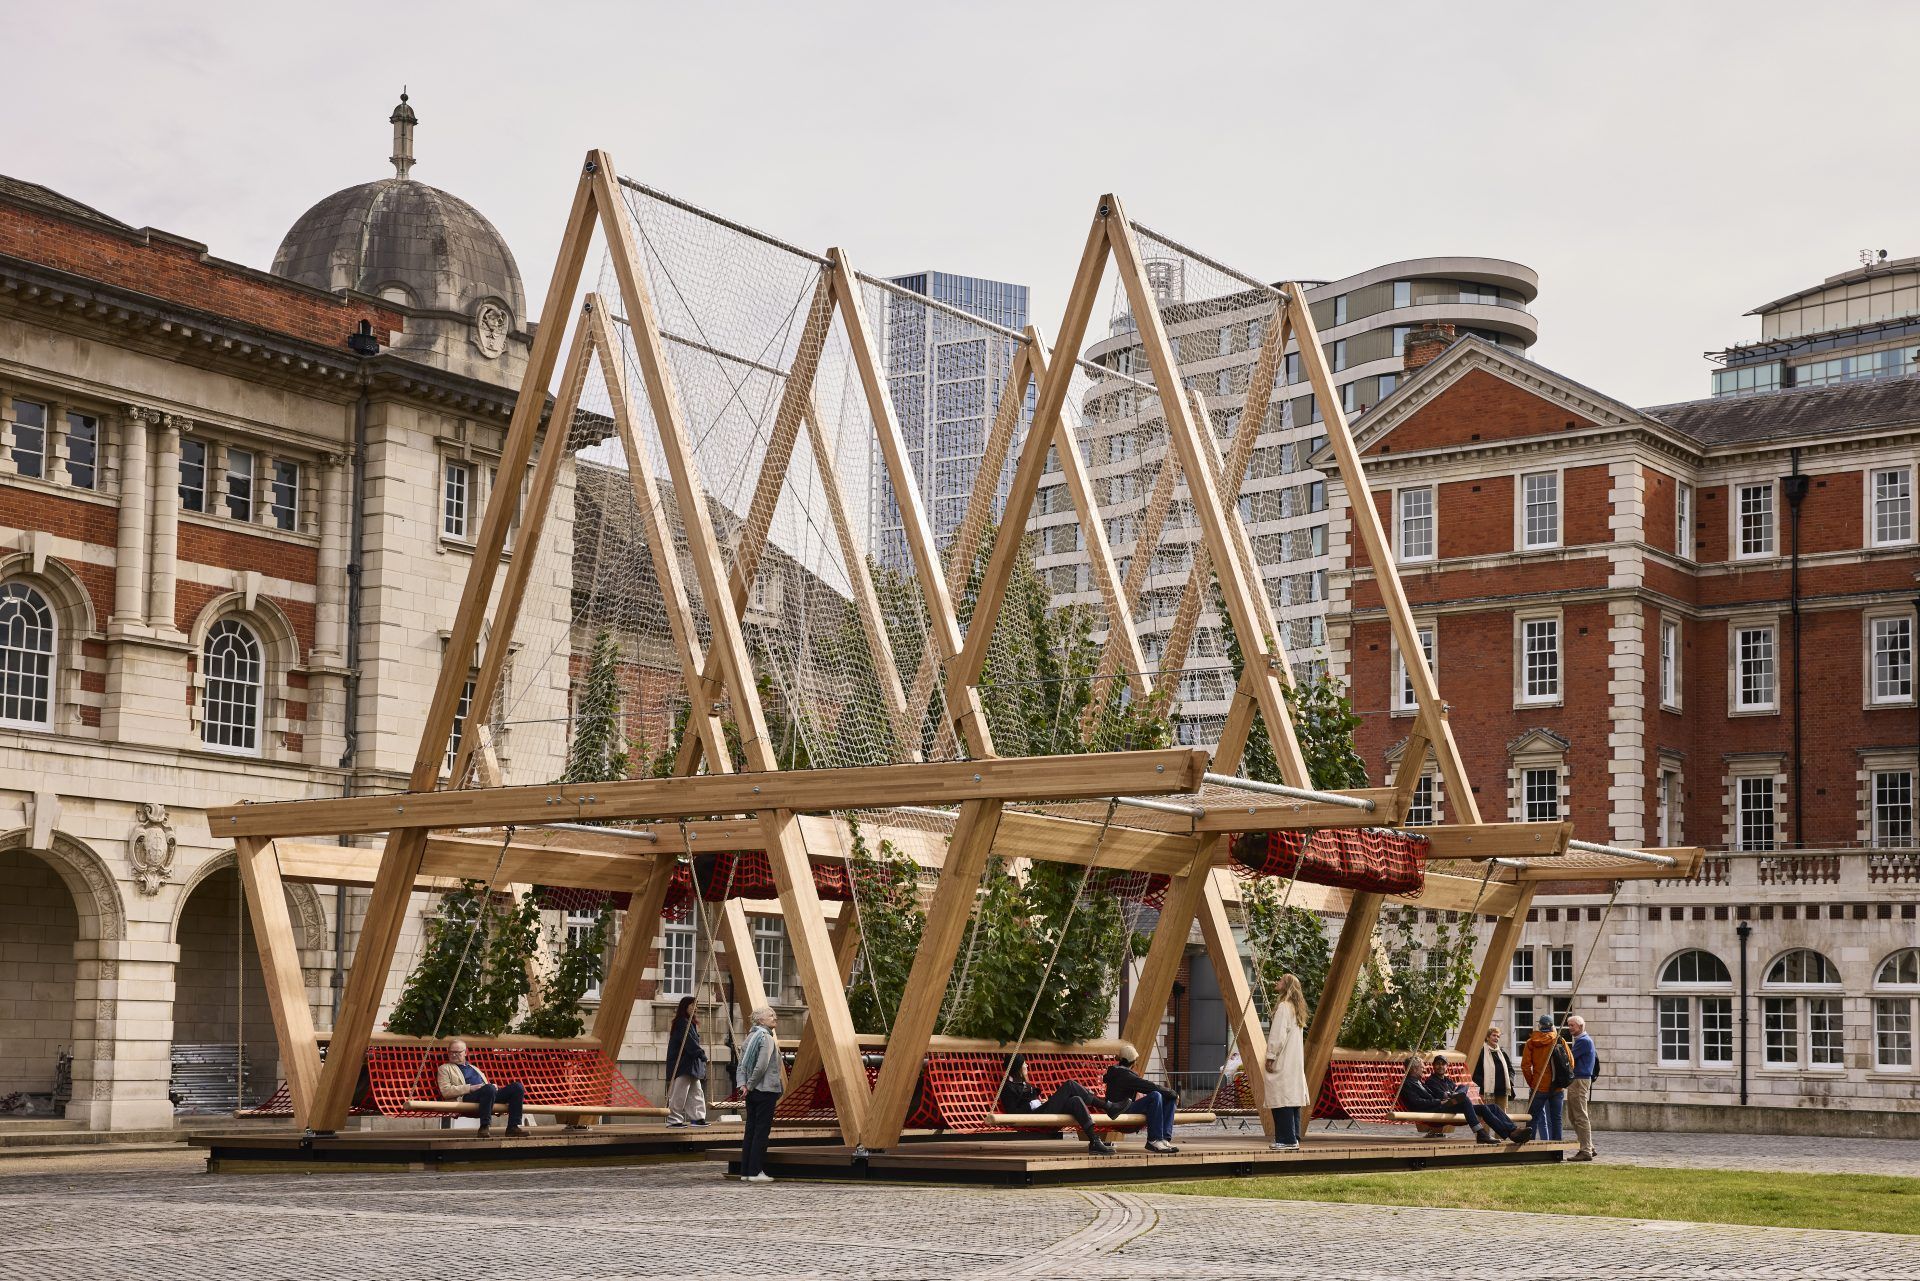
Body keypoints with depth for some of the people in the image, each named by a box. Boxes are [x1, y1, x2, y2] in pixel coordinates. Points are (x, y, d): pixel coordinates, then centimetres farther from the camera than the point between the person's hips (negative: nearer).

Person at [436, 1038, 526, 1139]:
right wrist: (470, 1088, -10)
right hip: (468, 1097, -6)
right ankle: (484, 1127, -38)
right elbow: (445, 1091, 1)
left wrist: (494, 1087, 5)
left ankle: (513, 1126, -23)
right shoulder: (445, 1068, 17)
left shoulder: (474, 1068, 35)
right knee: (489, 1088, -39)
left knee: (517, 1086, -16)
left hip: (490, 1094, 6)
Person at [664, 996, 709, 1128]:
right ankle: (674, 1120, -4)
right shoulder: (682, 1023, -13)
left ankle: (697, 1117, 12)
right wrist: (702, 1054, -13)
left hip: (691, 1065, 10)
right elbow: (689, 1043, -19)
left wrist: (700, 1054, 5)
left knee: (696, 1092, 9)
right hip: (682, 1064, -10)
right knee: (679, 1092, -7)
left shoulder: (690, 1023, 18)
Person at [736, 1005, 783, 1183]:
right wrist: (750, 1084, -10)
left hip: (752, 1091, 8)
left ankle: (745, 1171, 13)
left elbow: (742, 1062, 10)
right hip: (766, 1090, -8)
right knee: (762, 1130, -3)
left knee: (750, 1129, 11)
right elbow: (762, 1066, -21)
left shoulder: (751, 1036, 12)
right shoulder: (766, 1038, -13)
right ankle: (756, 1171, -3)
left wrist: (743, 1083, 3)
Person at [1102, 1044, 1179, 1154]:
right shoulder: (1123, 1074, -13)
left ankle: (1165, 1138, -14)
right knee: (1155, 1096, -33)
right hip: (1120, 1111, -10)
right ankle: (1154, 1140, -30)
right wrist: (1173, 1093, -9)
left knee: (1170, 1099, 1)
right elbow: (1150, 1087, -18)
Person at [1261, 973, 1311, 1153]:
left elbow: (1278, 1035, -17)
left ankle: (1287, 1139, -12)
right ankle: (1293, 1138, 12)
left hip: (1282, 1063, -10)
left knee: (1282, 1099, -9)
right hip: (1295, 1063, 10)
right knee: (1292, 1098, 10)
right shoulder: (1297, 1008, 17)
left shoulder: (1284, 1007, -13)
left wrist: (1270, 1057, -14)